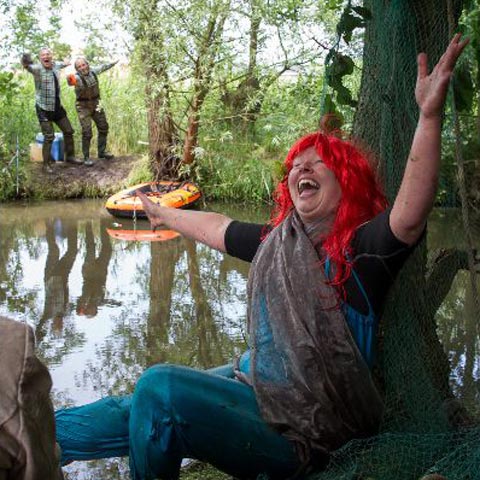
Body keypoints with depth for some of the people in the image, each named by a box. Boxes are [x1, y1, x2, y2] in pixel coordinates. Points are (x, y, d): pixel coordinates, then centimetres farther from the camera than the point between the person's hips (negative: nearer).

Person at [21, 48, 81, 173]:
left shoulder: (56, 65, 1)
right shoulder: (37, 69, -18)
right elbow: (29, 67, -42)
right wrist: (26, 63, -59)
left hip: (57, 107, 7)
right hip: (44, 109, -7)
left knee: (68, 131, 15)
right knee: (49, 137, -8)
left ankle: (70, 156, 33)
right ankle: (46, 164, 6)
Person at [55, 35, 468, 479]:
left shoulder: (363, 248, -14)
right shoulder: (275, 241, 7)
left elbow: (410, 214, -34)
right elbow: (217, 227, 25)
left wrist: (429, 115, -47)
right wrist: (164, 215, 42)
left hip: (306, 424, -6)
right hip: (250, 383, 7)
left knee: (159, 385, -20)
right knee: (132, 415, -5)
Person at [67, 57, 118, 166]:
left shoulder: (93, 71, -8)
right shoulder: (78, 77, -25)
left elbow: (103, 67, 13)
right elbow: (75, 81, -50)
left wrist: (113, 63, 30)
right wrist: (71, 81, -74)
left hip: (96, 103, 6)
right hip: (83, 106, -6)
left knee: (104, 127, 14)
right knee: (87, 132, -10)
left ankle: (102, 151, 30)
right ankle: (86, 157, 2)